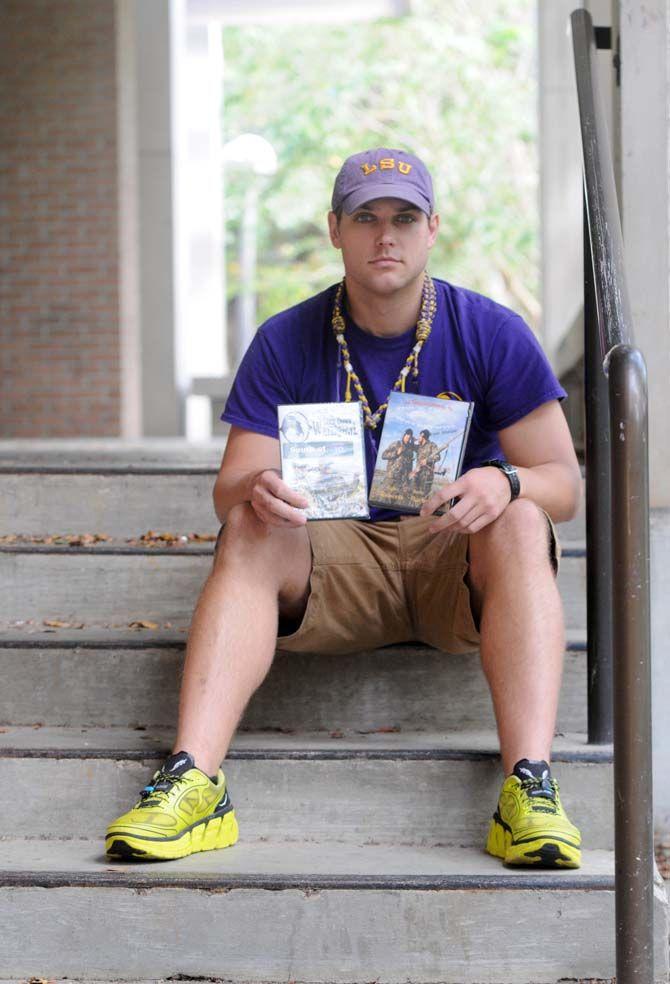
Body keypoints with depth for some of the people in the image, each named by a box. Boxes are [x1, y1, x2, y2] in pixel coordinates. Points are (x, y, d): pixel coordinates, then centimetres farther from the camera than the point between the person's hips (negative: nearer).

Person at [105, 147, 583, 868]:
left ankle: (530, 787, -45)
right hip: (336, 557, 1)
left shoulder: (492, 334, -2)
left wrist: (502, 481, -28)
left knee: (518, 522, -32)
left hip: (456, 565, -1)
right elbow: (228, 490, -3)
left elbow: (563, 484, -4)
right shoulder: (286, 342, 1)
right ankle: (191, 781, -42)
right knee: (249, 532, -27)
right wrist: (256, 491, -29)